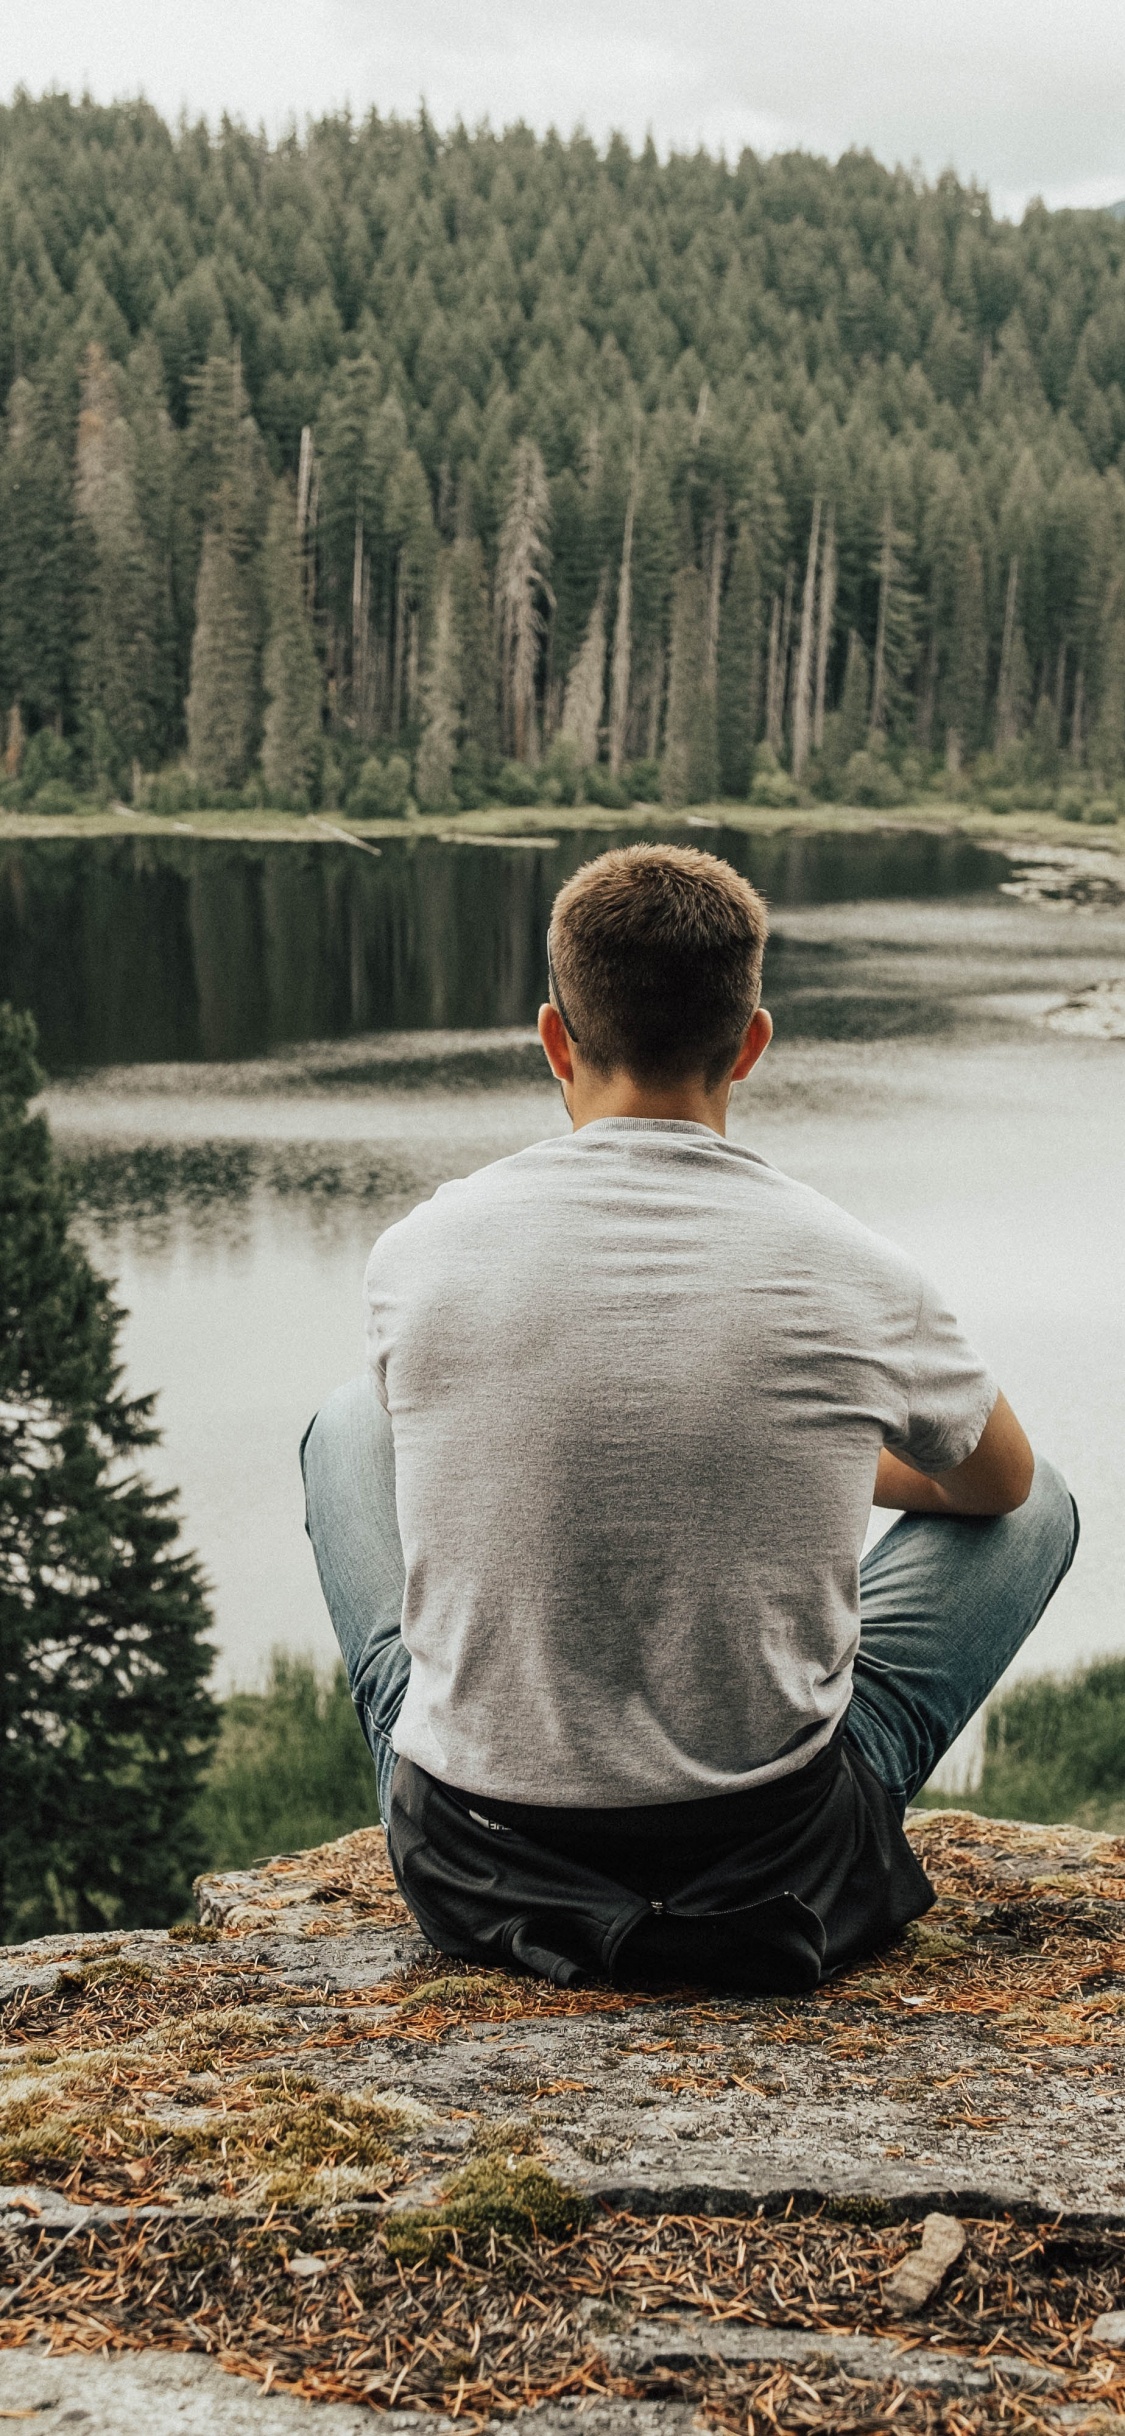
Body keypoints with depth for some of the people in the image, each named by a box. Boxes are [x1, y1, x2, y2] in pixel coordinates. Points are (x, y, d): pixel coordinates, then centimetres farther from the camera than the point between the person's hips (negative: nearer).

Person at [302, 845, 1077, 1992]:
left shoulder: (421, 1250, -10)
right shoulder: (854, 1273, -12)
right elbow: (1000, 1484, 11)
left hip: (477, 1868, 2)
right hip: (780, 1877, -1)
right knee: (1040, 1507, 21)